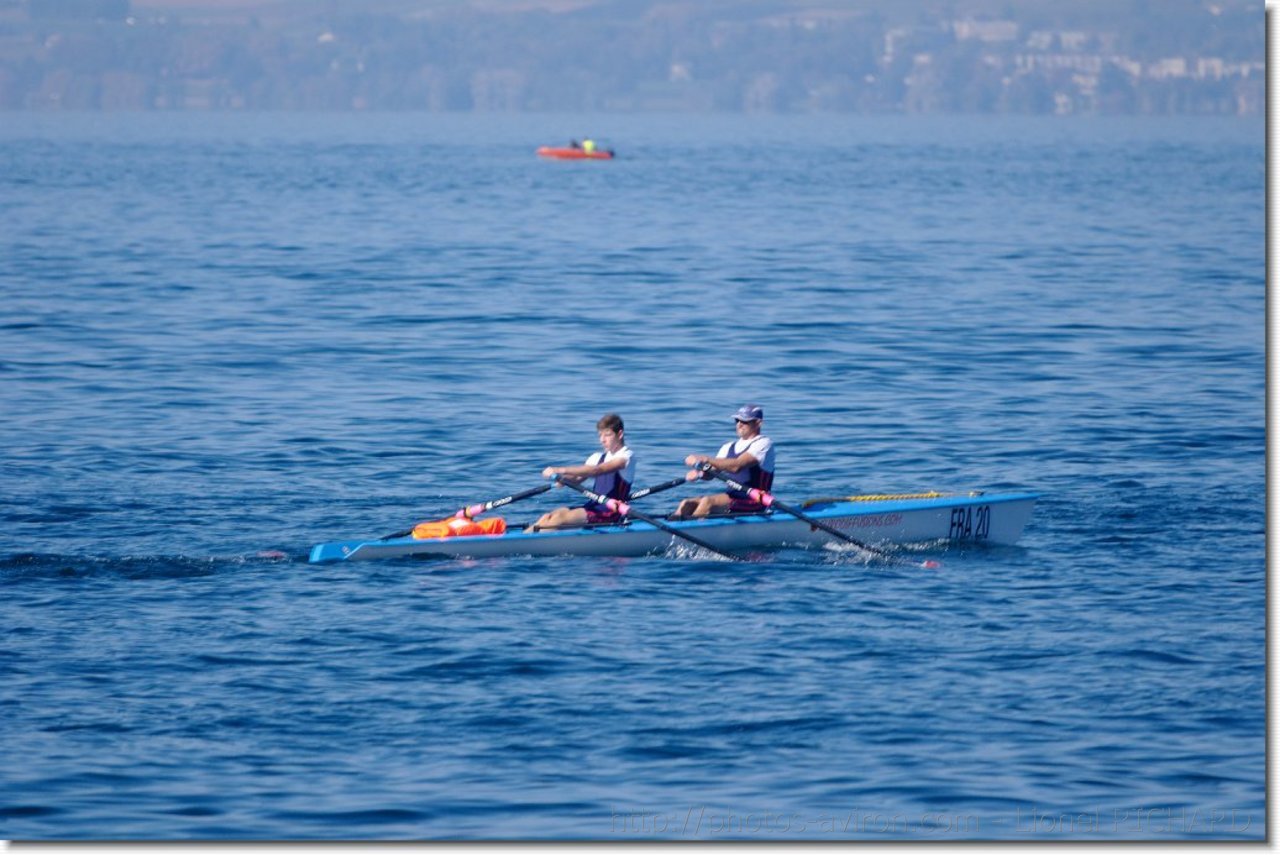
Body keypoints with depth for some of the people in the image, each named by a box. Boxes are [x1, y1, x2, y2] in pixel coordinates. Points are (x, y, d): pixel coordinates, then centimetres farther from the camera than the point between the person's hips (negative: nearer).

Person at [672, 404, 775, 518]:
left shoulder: (763, 443, -7)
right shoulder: (729, 447, 18)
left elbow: (737, 466, -23)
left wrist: (705, 459, -28)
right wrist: (699, 473, -19)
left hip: (752, 501, -8)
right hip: (732, 496, 8)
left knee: (707, 501, -29)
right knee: (687, 504, -10)